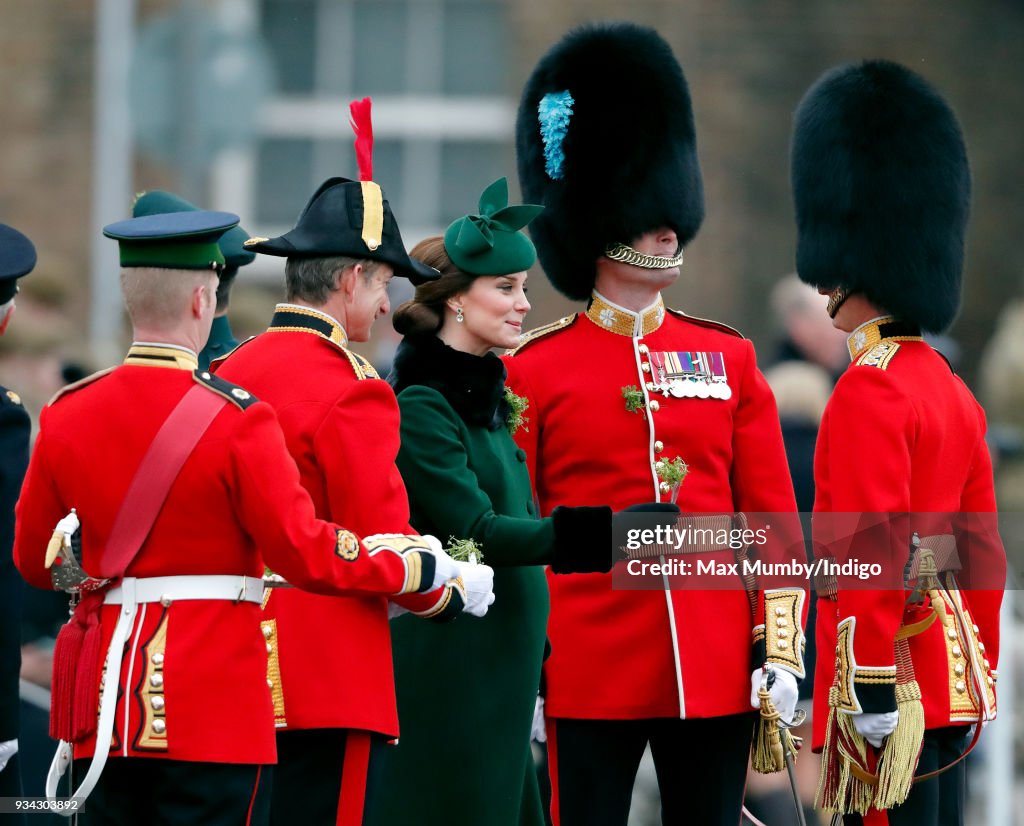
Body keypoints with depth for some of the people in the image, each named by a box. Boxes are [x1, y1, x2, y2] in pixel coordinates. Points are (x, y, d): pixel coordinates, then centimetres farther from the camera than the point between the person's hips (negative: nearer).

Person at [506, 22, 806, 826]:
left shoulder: (727, 359, 10)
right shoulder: (534, 369, 1)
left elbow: (774, 520, 9)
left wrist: (781, 648, 1)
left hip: (717, 673, 3)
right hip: (590, 673, -3)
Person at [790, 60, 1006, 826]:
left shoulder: (868, 394, -13)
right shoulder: (953, 390, 15)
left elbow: (873, 554, -19)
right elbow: (983, 552, 19)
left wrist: (870, 698, -20)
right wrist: (978, 676, 23)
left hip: (893, 677, -9)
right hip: (952, 675, 9)